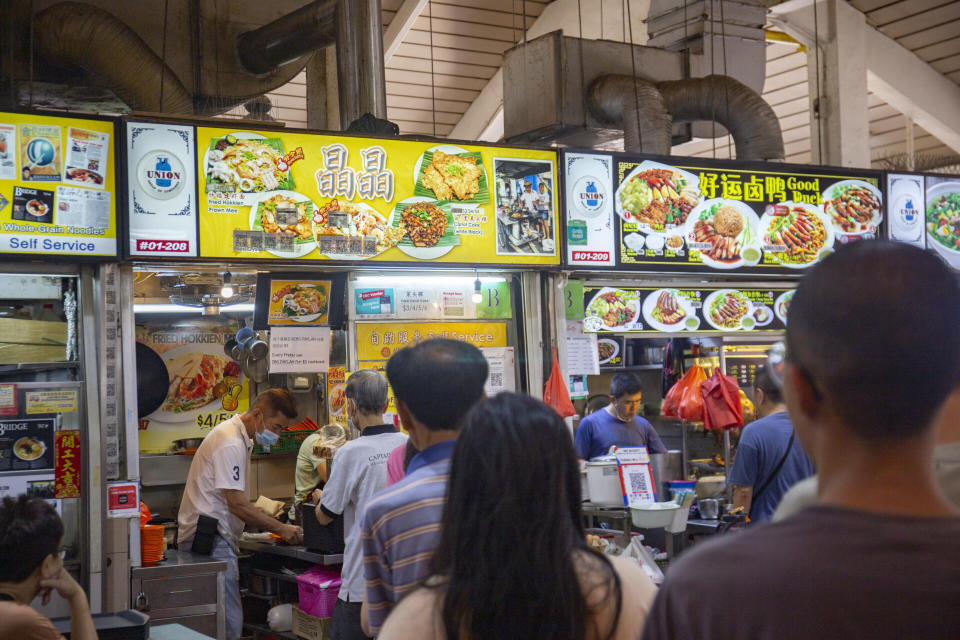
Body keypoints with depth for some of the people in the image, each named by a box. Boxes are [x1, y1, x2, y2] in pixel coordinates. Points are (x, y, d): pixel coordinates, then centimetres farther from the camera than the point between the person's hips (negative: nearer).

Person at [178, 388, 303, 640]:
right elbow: (237, 504, -19)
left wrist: (268, 523, 16)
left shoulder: (239, 438, 17)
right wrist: (281, 529, -13)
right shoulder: (231, 444, -16)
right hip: (211, 541, -11)